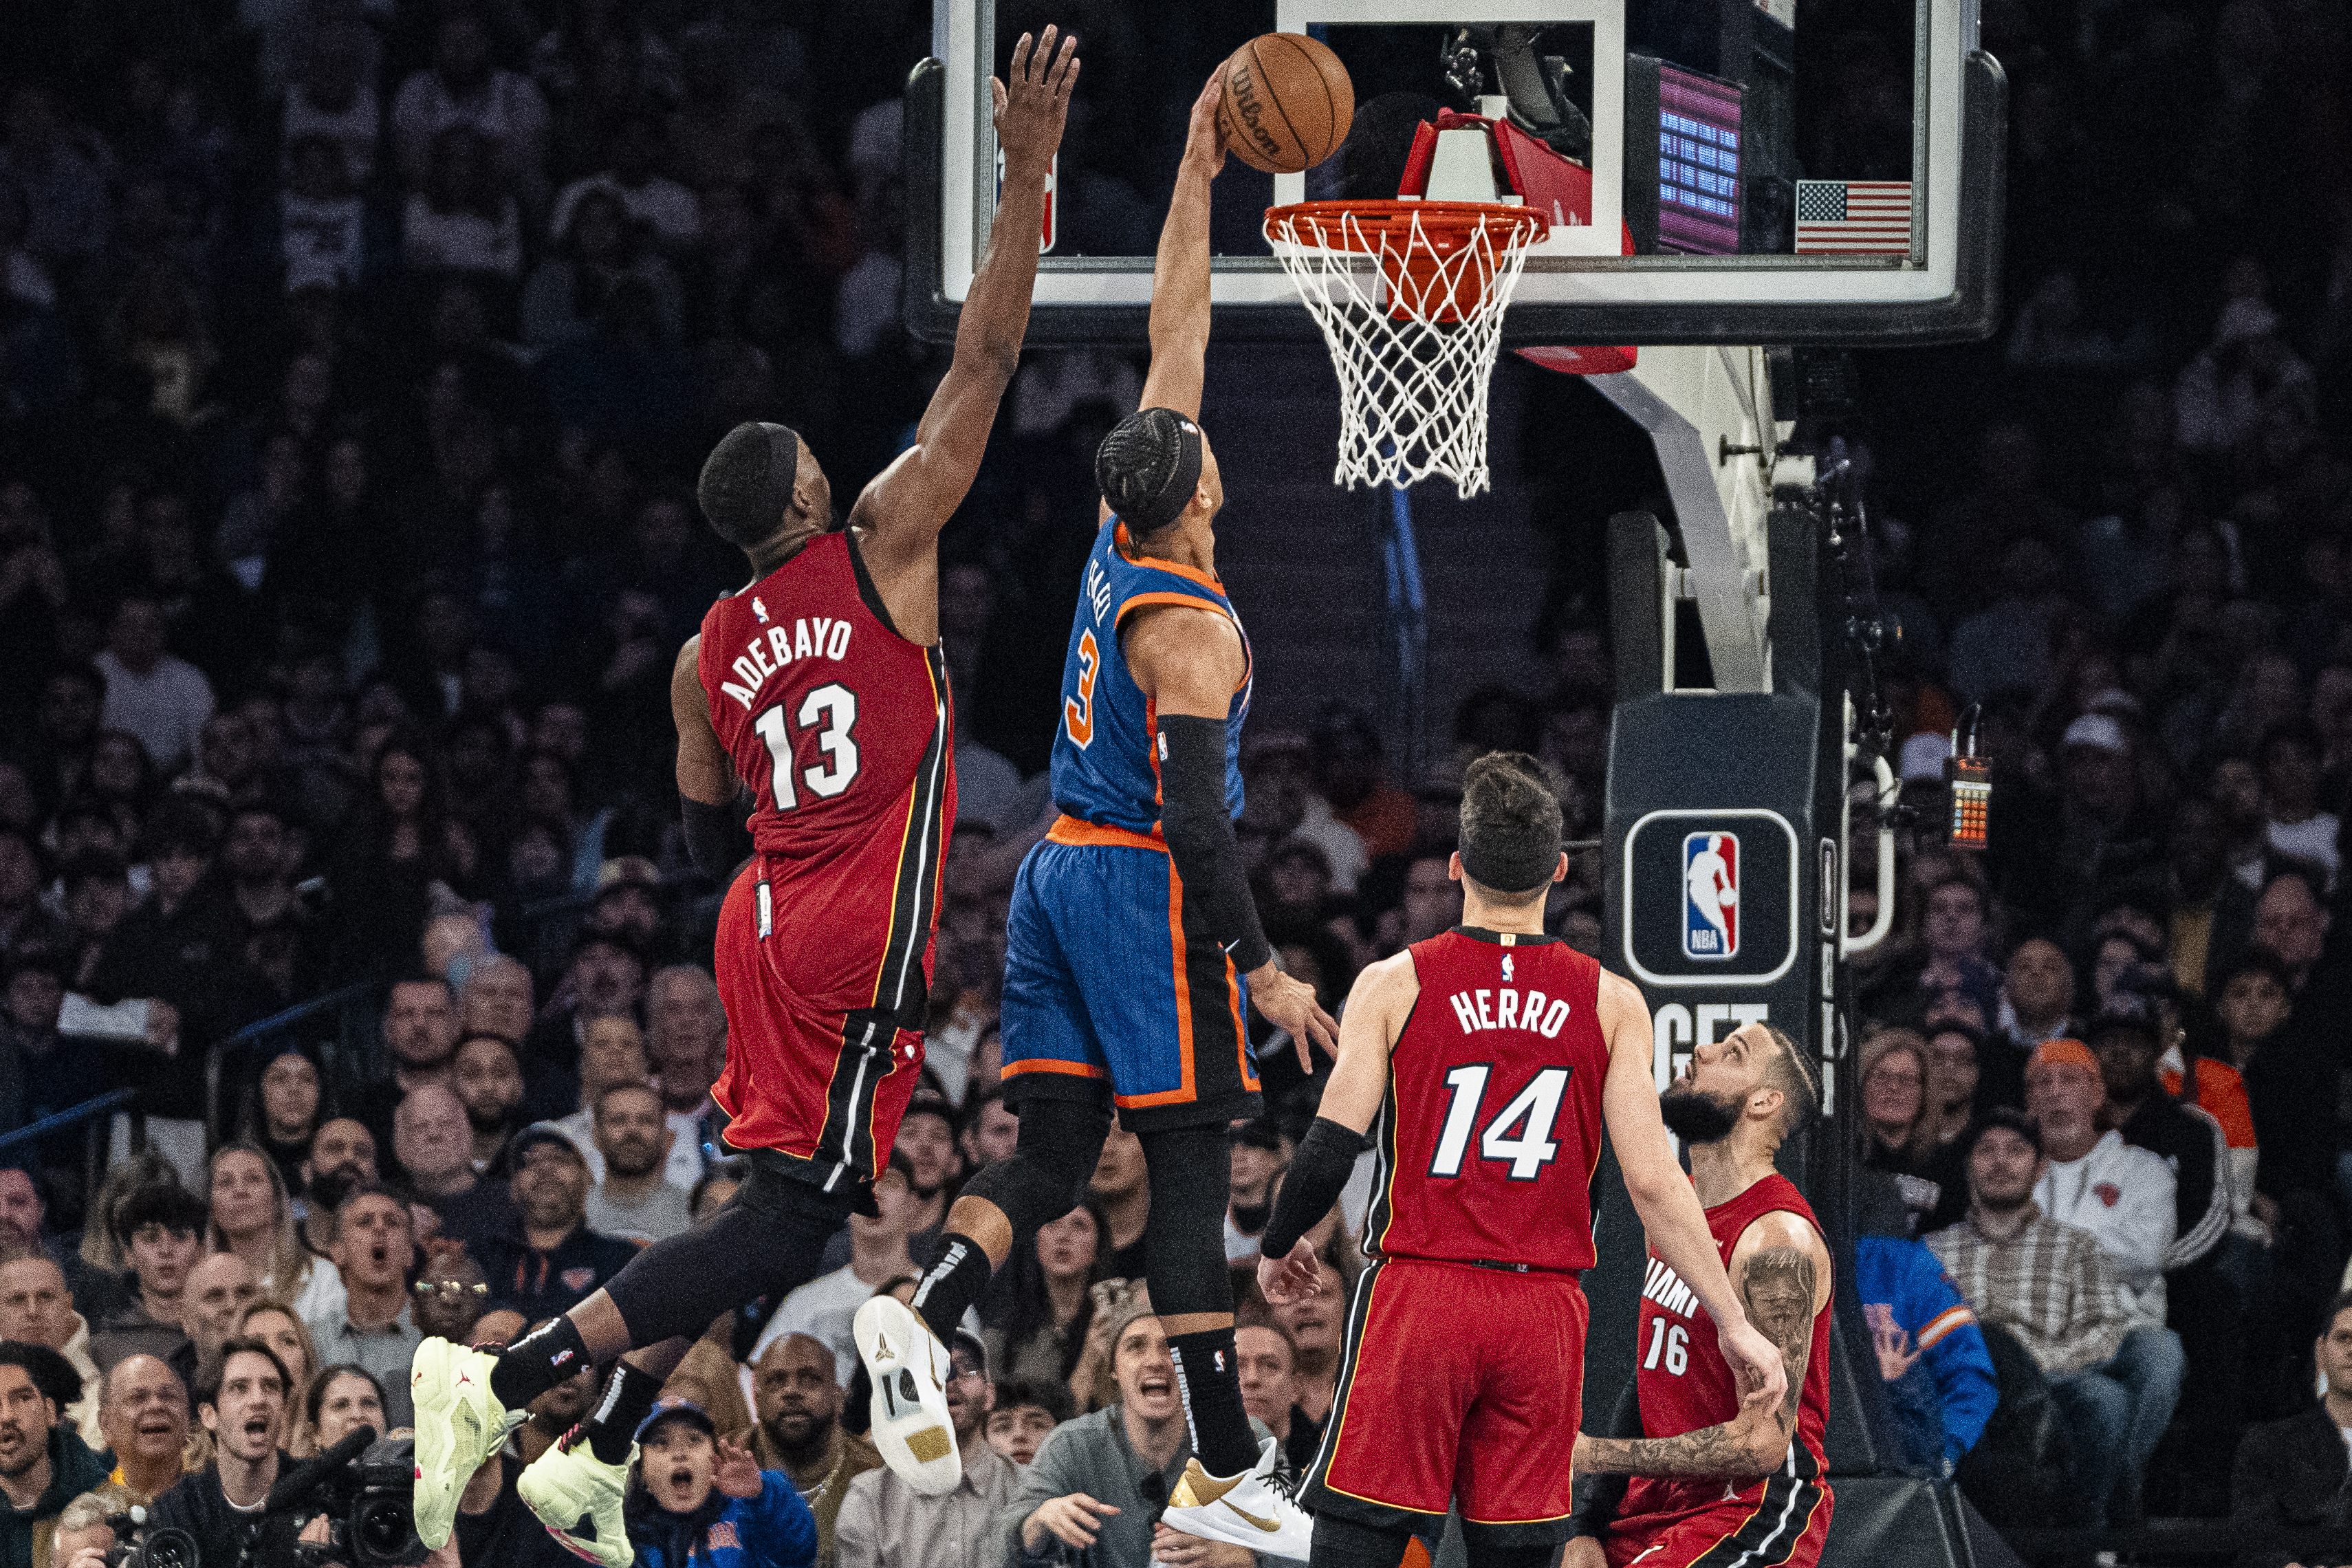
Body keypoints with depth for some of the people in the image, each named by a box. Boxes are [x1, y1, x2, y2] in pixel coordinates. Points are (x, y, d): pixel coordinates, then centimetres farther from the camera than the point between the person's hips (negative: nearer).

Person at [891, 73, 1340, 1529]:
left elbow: (1175, 335, 13)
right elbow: (1197, 815, -22)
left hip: (1062, 869, 8)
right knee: (1192, 1169, -4)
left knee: (1055, 1151, 7)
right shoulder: (1191, 630, -17)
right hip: (1149, 887, -8)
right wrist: (1265, 971, -19)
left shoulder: (1120, 545, 5)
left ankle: (925, 1313, -20)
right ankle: (1228, 1467, -3)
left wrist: (1199, 177, 14)